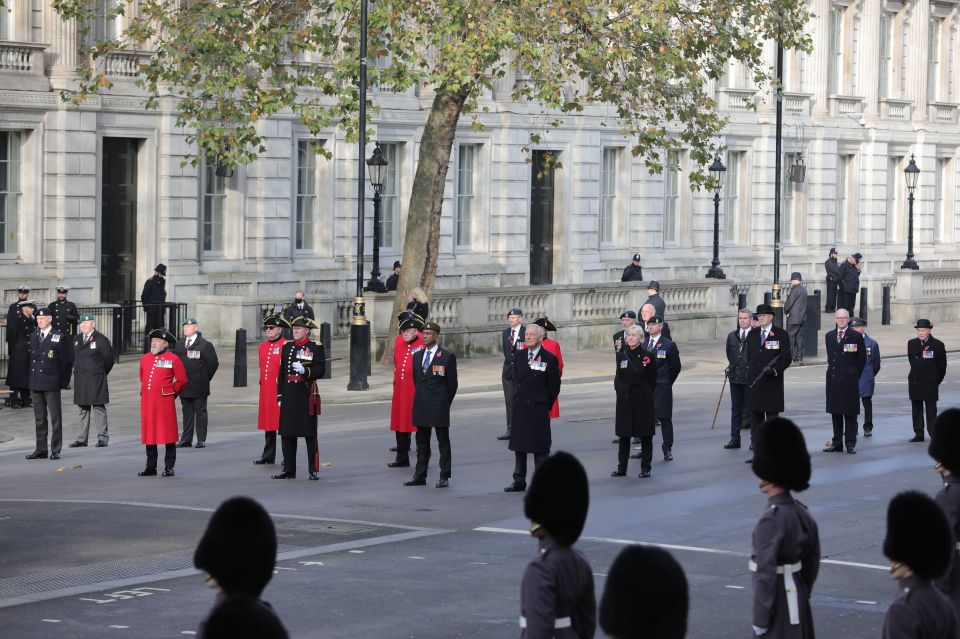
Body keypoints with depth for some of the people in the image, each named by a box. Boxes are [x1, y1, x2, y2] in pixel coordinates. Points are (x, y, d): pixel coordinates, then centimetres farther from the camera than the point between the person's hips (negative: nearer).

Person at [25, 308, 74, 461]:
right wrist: (32, 382, 11)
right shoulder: (33, 336, 12)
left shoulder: (59, 338, -4)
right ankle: (41, 450, 15)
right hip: (36, 384, 5)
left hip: (52, 385, -5)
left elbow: (67, 361, -1)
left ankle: (56, 450, 3)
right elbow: (32, 358, 16)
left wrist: (64, 381, -1)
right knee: (39, 419, 9)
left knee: (55, 418, -1)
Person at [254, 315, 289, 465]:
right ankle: (268, 456, 18)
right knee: (268, 423, 11)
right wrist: (260, 378, 12)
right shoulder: (262, 346, 14)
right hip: (266, 390, 7)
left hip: (281, 390, -7)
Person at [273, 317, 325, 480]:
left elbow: (320, 370, -7)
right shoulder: (286, 347, 12)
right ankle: (289, 470, 13)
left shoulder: (316, 347, -1)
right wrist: (280, 396, 8)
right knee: (287, 433, 5)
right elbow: (281, 373, 12)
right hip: (289, 396, 4)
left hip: (307, 396, -4)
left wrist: (305, 371, -25)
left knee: (310, 435, 0)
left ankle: (314, 470, 5)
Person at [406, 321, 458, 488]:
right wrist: (419, 399, 14)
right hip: (421, 406, 6)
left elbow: (452, 382, -1)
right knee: (422, 443, 10)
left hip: (439, 405, -6)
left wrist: (445, 403, 1)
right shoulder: (417, 356, 12)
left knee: (443, 442, 0)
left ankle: (444, 477, 2)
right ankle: (420, 476, 15)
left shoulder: (447, 356, -5)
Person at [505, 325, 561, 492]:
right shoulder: (519, 356, 8)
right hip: (520, 406, 5)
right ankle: (519, 481, 18)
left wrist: (545, 406, 1)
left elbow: (554, 386, -3)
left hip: (538, 409, -5)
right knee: (519, 446, 10)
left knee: (540, 447, -1)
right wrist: (519, 399, 13)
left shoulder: (549, 359, -8)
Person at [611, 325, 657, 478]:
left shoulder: (647, 356, -4)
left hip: (643, 401, -3)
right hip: (624, 400, 3)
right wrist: (621, 390, -1)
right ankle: (621, 467, 14)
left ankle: (645, 468, 10)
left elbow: (652, 380, 0)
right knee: (624, 435, 7)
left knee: (645, 435, 3)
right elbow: (618, 377, 11)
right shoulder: (621, 355, 6)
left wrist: (645, 395, -3)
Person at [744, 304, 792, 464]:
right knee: (755, 417, 5)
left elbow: (786, 358, -3)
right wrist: (750, 375, 10)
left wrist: (775, 370, -18)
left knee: (772, 417, -1)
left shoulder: (781, 335, -1)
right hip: (754, 383, 5)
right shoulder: (752, 335, 13)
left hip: (772, 383, -5)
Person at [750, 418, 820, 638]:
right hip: (799, 605, 9)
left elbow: (765, 574, -22)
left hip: (778, 611, -9)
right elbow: (812, 564, 14)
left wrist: (760, 620, -17)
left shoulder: (771, 520, -22)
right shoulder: (802, 513, 6)